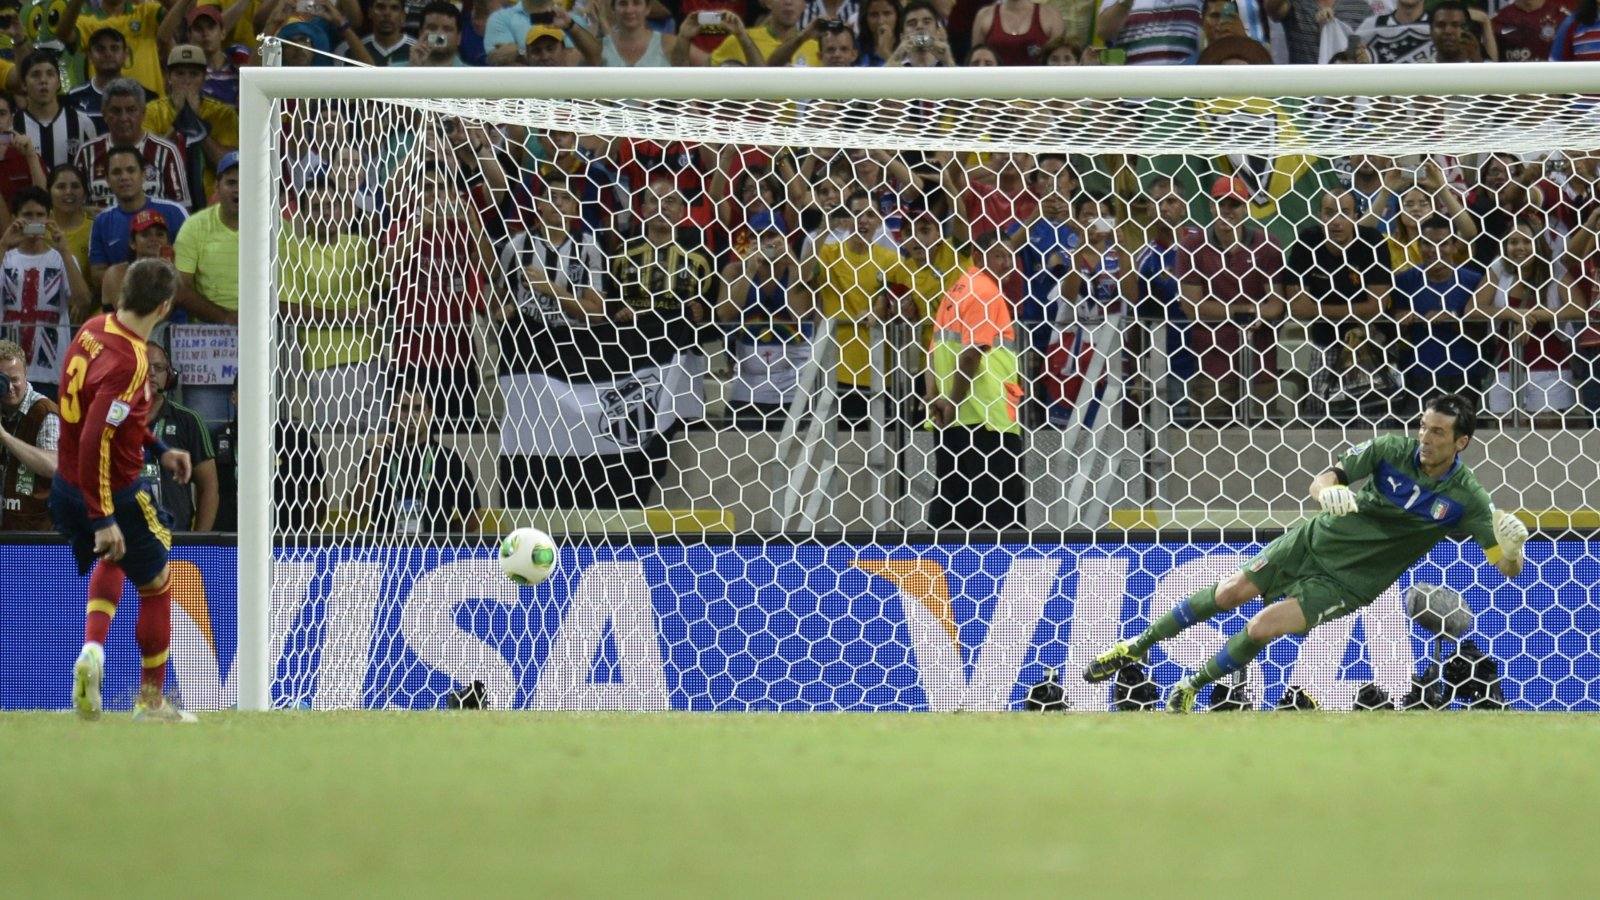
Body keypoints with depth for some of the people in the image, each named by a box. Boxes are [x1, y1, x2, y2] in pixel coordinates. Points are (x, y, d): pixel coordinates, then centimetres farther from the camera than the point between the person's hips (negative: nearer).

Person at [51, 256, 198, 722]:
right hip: (114, 492, -8)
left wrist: (157, 449, 20)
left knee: (111, 560, 32)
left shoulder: (94, 329, -1)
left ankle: (92, 648, 7)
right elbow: (95, 441, -32)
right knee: (156, 586, 13)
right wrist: (104, 520, -30)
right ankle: (151, 700, 22)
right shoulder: (128, 361, -27)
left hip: (66, 490, 8)